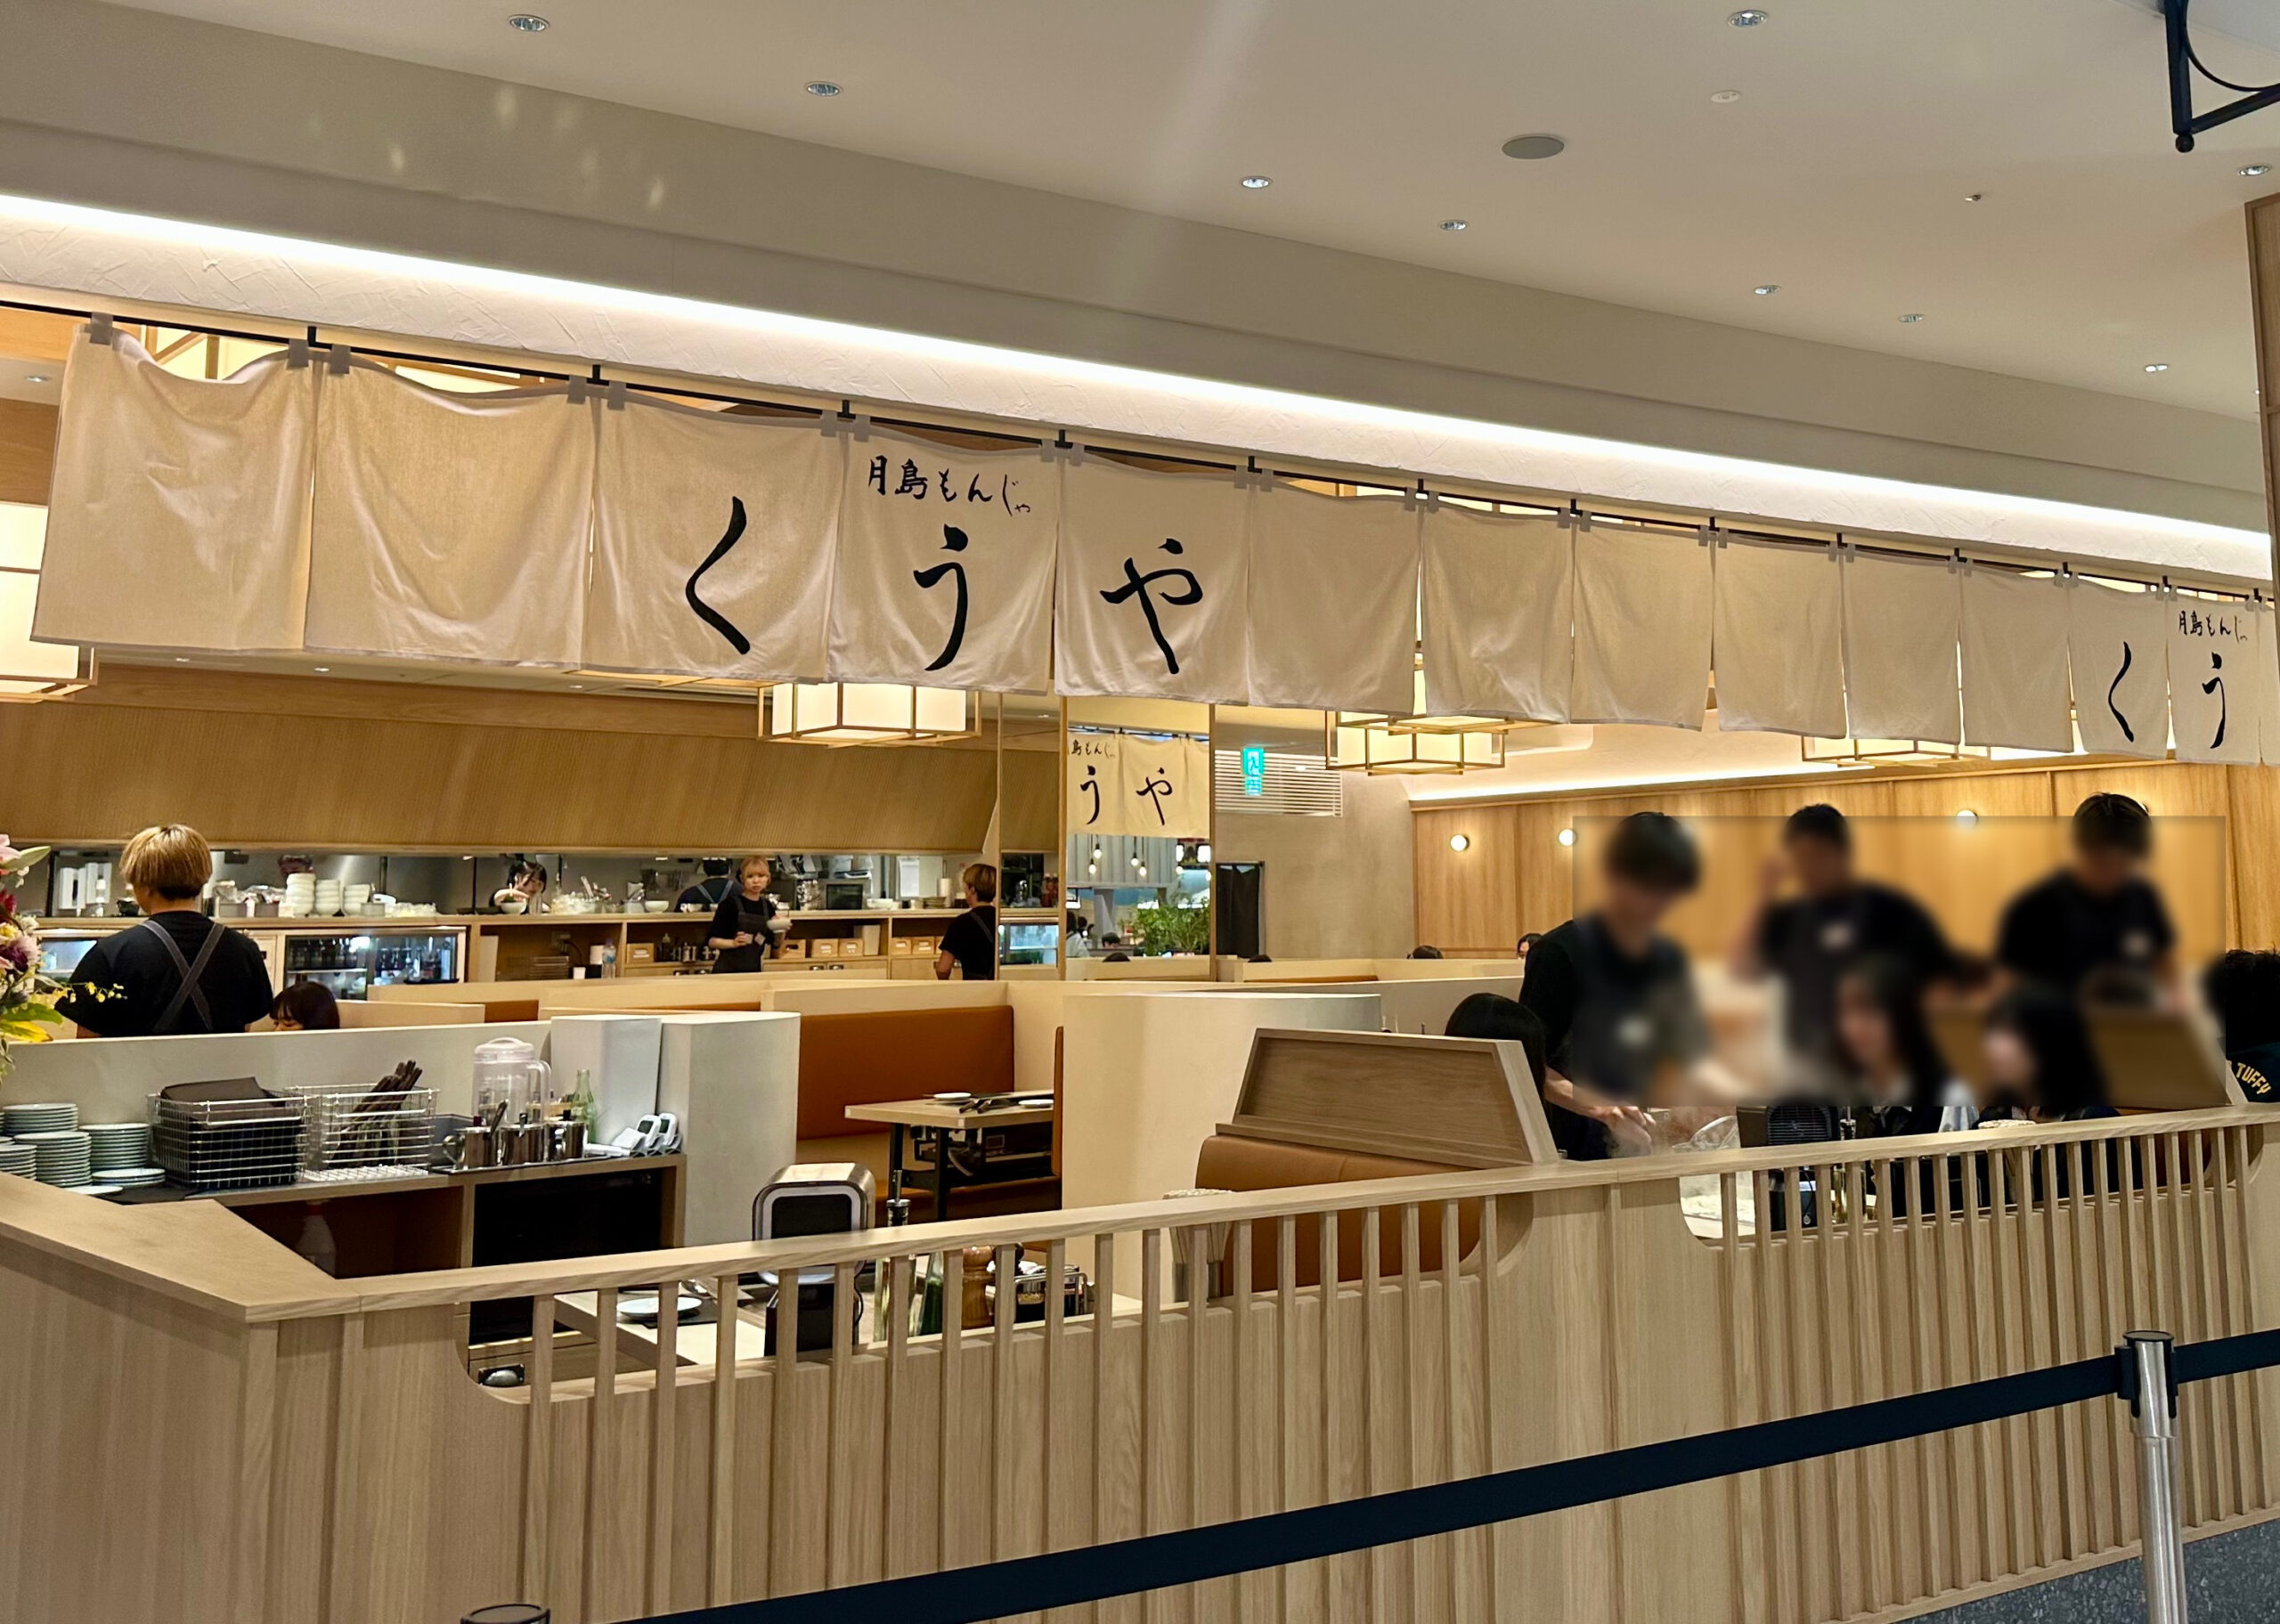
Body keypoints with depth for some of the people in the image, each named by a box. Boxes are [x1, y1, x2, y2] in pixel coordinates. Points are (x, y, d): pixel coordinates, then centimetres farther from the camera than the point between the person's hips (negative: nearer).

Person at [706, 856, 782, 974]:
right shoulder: (730, 903, -8)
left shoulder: (767, 907, 7)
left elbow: (775, 944, 15)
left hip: (754, 970, 5)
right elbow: (711, 941, -9)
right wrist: (734, 943, -25)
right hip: (727, 971, -5)